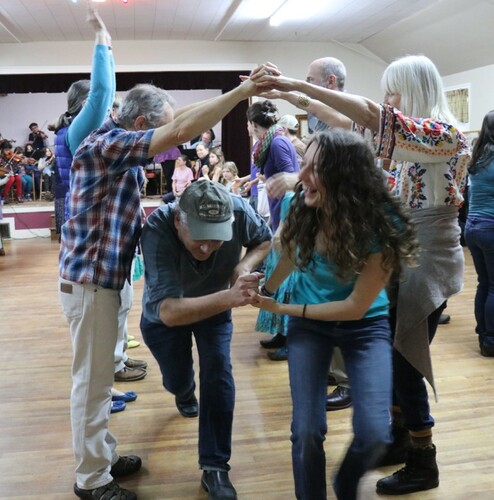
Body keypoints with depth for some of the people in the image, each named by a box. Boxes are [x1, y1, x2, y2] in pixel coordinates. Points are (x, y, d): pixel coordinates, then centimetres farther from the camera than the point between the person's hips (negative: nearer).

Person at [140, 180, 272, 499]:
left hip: (215, 307, 1)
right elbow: (169, 311, -53)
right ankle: (185, 392, 55)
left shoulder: (240, 211, -35)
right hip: (163, 314, -1)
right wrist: (228, 297, -68)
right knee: (176, 381, 15)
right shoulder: (157, 229, -45)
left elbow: (265, 240, -10)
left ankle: (215, 467, 4)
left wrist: (245, 265, -32)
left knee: (219, 374, -13)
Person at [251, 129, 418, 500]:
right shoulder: (300, 206, -20)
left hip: (365, 324, -1)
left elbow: (356, 307, -20)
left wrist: (282, 309, -16)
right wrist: (263, 292, 7)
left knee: (375, 434, -13)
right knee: (307, 431, -12)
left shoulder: (382, 226, -27)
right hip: (309, 323, 2)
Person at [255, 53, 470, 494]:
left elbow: (370, 116, -30)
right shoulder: (410, 142, 10)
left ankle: (423, 463, 16)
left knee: (404, 360, -2)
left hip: (428, 264, -9)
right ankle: (401, 438, 33)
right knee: (388, 355, 14)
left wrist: (296, 85, -29)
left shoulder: (446, 135, -18)